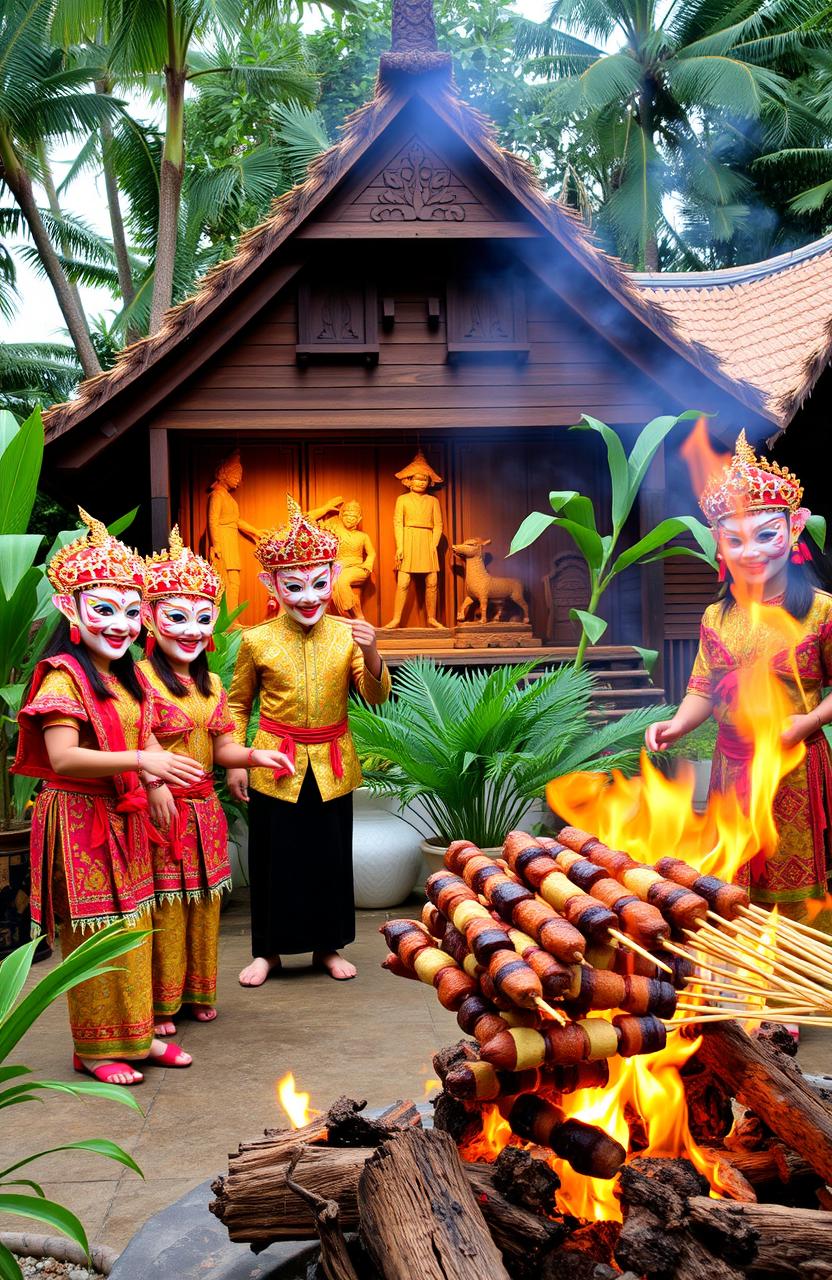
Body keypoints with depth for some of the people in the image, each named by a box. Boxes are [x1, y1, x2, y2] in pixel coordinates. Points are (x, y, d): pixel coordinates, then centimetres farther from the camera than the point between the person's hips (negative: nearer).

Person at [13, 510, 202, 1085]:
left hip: (124, 818, 8)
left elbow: (145, 739, 18)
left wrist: (161, 776, -2)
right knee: (94, 932, 1)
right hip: (78, 819, -8)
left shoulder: (129, 679, 11)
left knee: (133, 927, 13)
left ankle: (136, 1032, 26)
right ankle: (95, 1048, 15)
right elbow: (63, 758, -24)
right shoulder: (63, 676, -15)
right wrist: (140, 762, -31)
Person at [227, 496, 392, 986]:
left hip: (331, 765, 1)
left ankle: (329, 946, 29)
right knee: (274, 859, 9)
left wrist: (372, 655, -27)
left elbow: (377, 696, -8)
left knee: (332, 857, 11)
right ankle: (268, 950, 26)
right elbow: (238, 704, 5)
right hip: (276, 765, -1)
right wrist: (235, 761, 1)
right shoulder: (257, 641, -6)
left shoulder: (347, 633, -4)